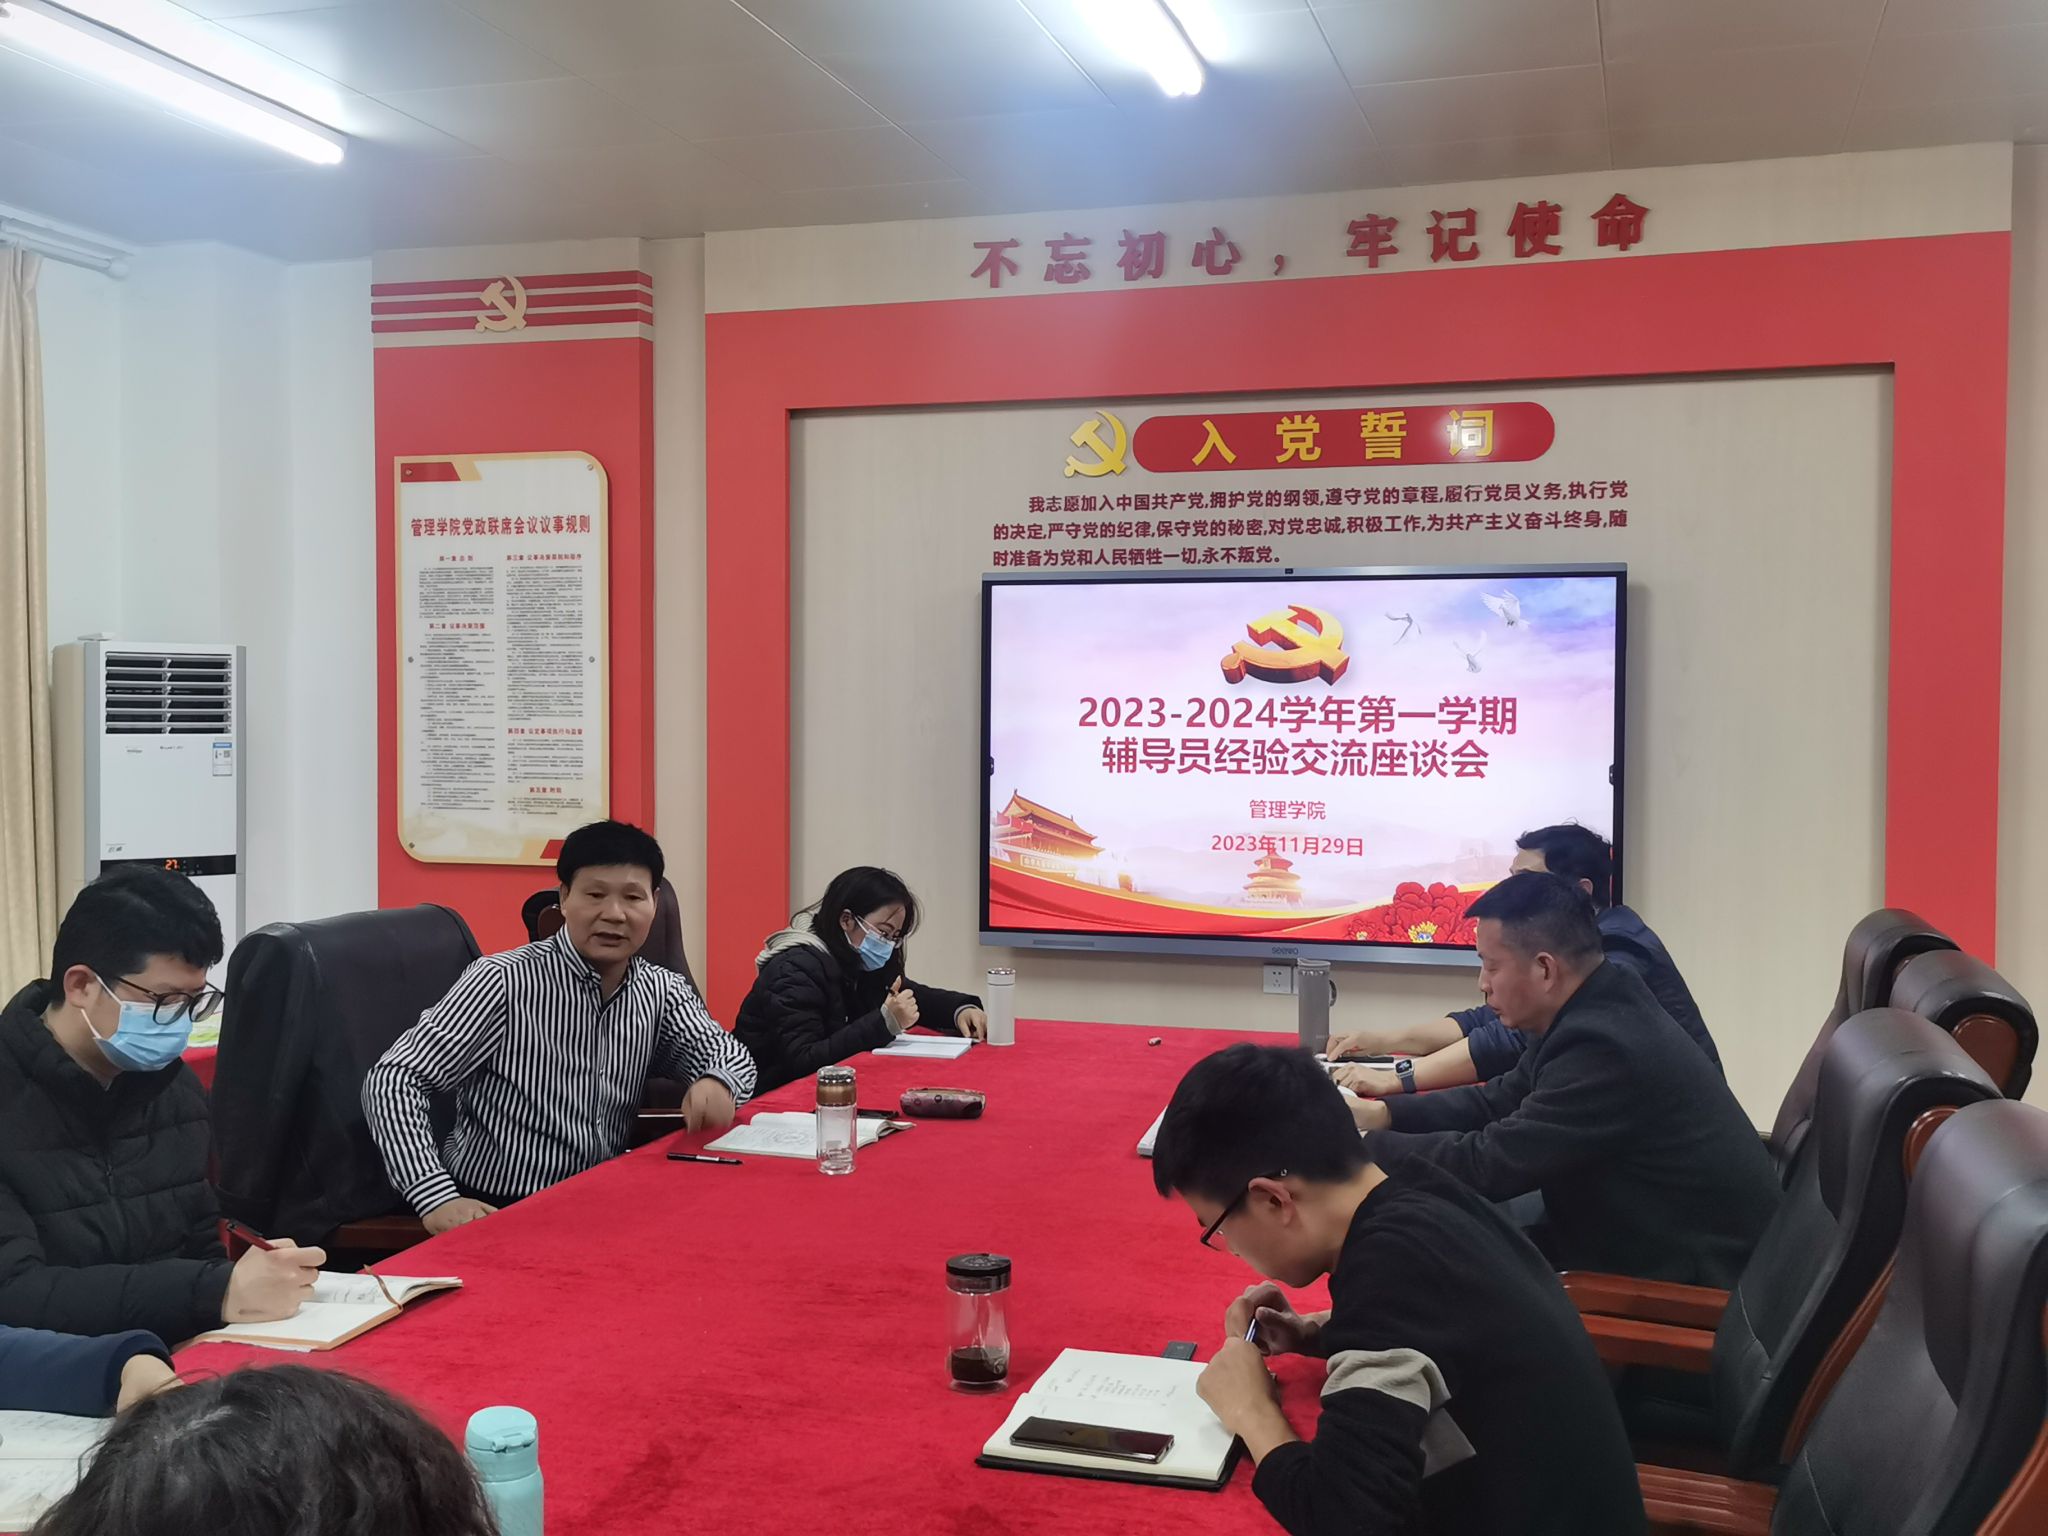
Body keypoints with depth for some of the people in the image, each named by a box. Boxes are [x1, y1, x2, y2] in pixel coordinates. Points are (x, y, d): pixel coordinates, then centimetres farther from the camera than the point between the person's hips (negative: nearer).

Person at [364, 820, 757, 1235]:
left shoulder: (662, 992, 3)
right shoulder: (505, 982, -14)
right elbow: (395, 1080, -16)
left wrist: (717, 1085, -20)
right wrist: (437, 1198, -27)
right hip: (495, 1212, -5)